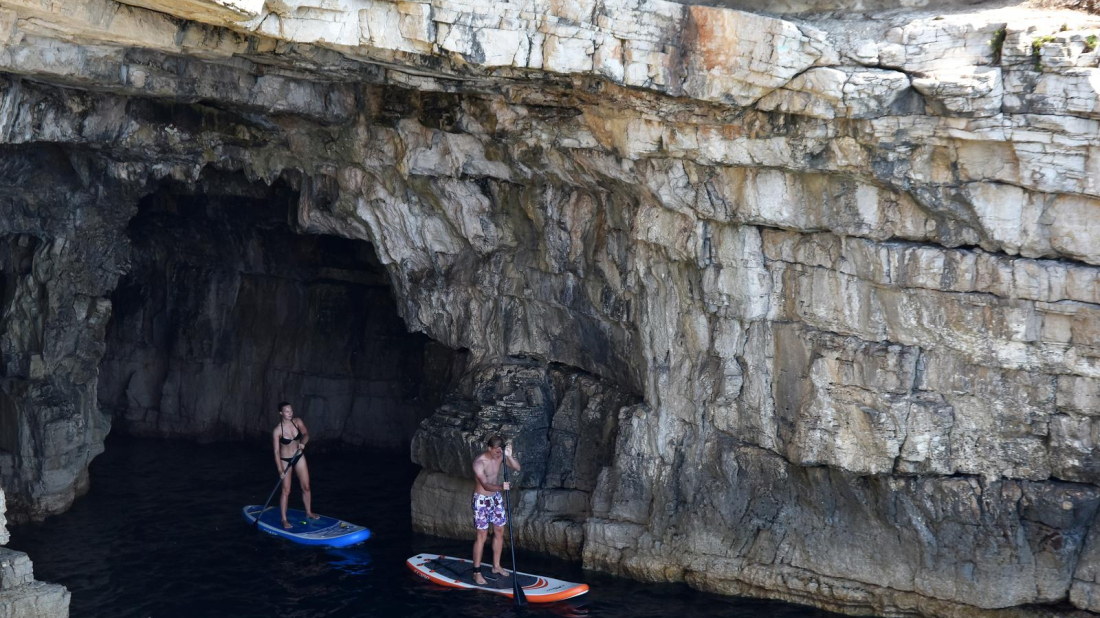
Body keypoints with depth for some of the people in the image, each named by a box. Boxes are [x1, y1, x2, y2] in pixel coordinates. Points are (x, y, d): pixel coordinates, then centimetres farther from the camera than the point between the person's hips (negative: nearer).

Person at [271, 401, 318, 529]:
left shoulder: (297, 422, -9)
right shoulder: (277, 431, -21)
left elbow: (306, 434, -21)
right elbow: (276, 451, -20)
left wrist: (302, 442, -43)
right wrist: (280, 470, -25)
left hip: (299, 457, 4)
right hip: (285, 460, -4)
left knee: (306, 487, 12)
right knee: (286, 490, -3)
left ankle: (309, 512, 30)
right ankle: (284, 520, 6)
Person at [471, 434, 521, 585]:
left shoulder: (500, 456, -7)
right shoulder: (479, 462, -25)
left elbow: (517, 468, -14)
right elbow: (485, 484, -33)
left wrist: (509, 456, -31)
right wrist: (500, 487, -51)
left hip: (495, 497, 7)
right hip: (481, 499, -7)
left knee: (499, 531, 12)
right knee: (482, 536, -4)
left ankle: (496, 567, 26)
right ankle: (477, 572, 4)